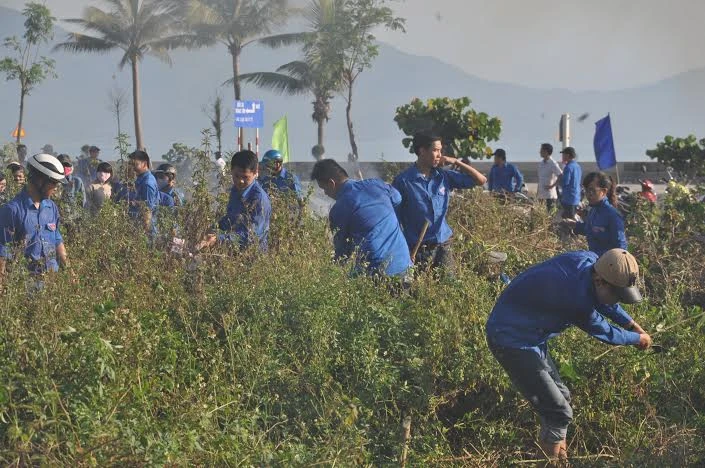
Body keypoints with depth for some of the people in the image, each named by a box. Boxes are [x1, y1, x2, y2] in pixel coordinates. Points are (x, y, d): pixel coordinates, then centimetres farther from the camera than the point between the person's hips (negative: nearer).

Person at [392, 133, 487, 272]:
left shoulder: (443, 176, 3)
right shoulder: (403, 181, -10)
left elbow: (481, 180, 7)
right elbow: (395, 217, -7)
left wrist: (456, 162, -2)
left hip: (443, 244, 4)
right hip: (418, 248, -4)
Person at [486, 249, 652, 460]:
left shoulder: (590, 261, -11)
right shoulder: (576, 300, -33)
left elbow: (603, 300, 14)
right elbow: (605, 333, -12)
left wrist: (631, 323, 11)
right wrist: (638, 339, 5)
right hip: (512, 341, -10)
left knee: (561, 396, 20)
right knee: (559, 411, -8)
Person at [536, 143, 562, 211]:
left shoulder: (553, 164, -12)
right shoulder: (541, 163, 13)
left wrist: (552, 186, -16)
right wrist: (537, 193, 19)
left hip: (550, 195, -8)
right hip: (541, 195, 8)